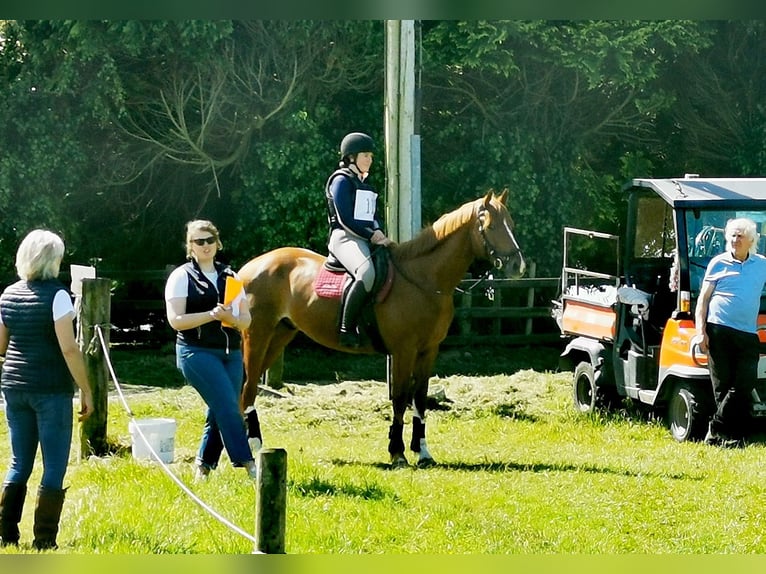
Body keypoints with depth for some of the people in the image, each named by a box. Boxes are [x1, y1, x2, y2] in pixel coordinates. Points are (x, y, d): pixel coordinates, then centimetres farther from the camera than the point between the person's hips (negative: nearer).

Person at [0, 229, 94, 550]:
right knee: (54, 468, 1)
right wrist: (86, 391, -10)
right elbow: (69, 349, -15)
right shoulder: (56, 295, -11)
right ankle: (44, 542, 0)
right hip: (51, 389, -6)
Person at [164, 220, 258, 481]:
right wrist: (211, 315, -20)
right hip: (197, 352, -5)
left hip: (231, 353, 5)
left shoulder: (230, 277, 14)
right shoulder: (182, 277, 0)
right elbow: (176, 320, -10)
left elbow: (246, 320, 10)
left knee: (220, 412, 4)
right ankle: (247, 464, -17)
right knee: (228, 406, -16)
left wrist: (231, 318, -13)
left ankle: (203, 465, 18)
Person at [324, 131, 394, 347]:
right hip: (345, 238, -10)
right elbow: (345, 219, -12)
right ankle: (346, 329, -33)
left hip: (367, 238, 10)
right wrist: (371, 235, -14)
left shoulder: (365, 184, 24)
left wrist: (379, 233, 0)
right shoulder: (341, 180, -3)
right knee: (367, 273, -37)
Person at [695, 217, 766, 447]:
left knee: (744, 384, -9)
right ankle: (732, 436, 4)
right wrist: (700, 331, -2)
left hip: (747, 334, 2)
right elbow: (703, 298, 7)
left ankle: (717, 431, -2)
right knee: (722, 385, 0)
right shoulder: (718, 263, 7)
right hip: (719, 331, -2)